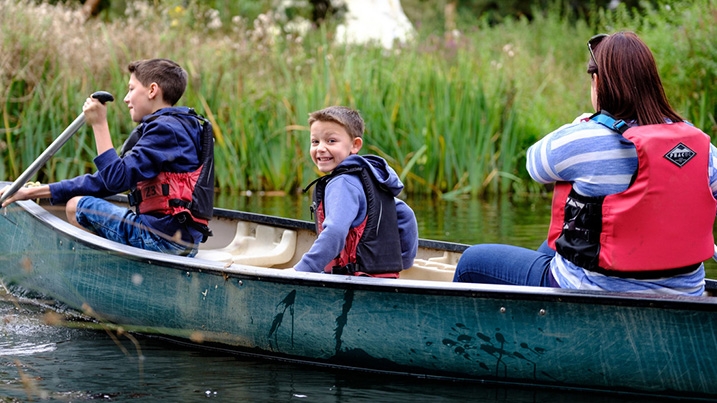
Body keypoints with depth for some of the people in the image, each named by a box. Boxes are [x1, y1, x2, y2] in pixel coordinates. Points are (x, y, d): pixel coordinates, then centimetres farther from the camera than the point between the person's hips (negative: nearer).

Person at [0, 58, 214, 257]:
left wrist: (99, 124, -13)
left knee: (77, 207, -2)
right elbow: (103, 181, 17)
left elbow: (117, 179, -20)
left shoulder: (166, 129, -11)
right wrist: (32, 192, 13)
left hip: (163, 237, -10)